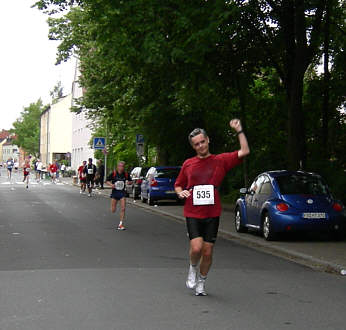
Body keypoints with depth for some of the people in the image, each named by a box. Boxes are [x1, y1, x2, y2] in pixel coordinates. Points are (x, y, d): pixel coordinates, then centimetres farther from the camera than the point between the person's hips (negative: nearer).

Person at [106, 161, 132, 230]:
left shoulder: (126, 174, -2)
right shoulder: (113, 173, -8)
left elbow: (130, 181, 13)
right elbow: (107, 181, 0)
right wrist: (111, 184, -19)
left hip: (122, 192, 1)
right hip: (114, 192, -1)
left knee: (123, 209, -10)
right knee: (113, 210, 4)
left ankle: (121, 224, -1)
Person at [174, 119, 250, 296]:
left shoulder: (220, 160, 4)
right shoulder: (188, 164, 8)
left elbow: (244, 151, -6)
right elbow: (178, 185, 18)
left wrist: (239, 130, -11)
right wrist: (180, 192, -4)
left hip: (212, 215, 0)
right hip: (193, 214, 0)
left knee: (208, 252, 4)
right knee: (196, 248, -18)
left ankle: (201, 282, 27)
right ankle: (193, 268, 15)